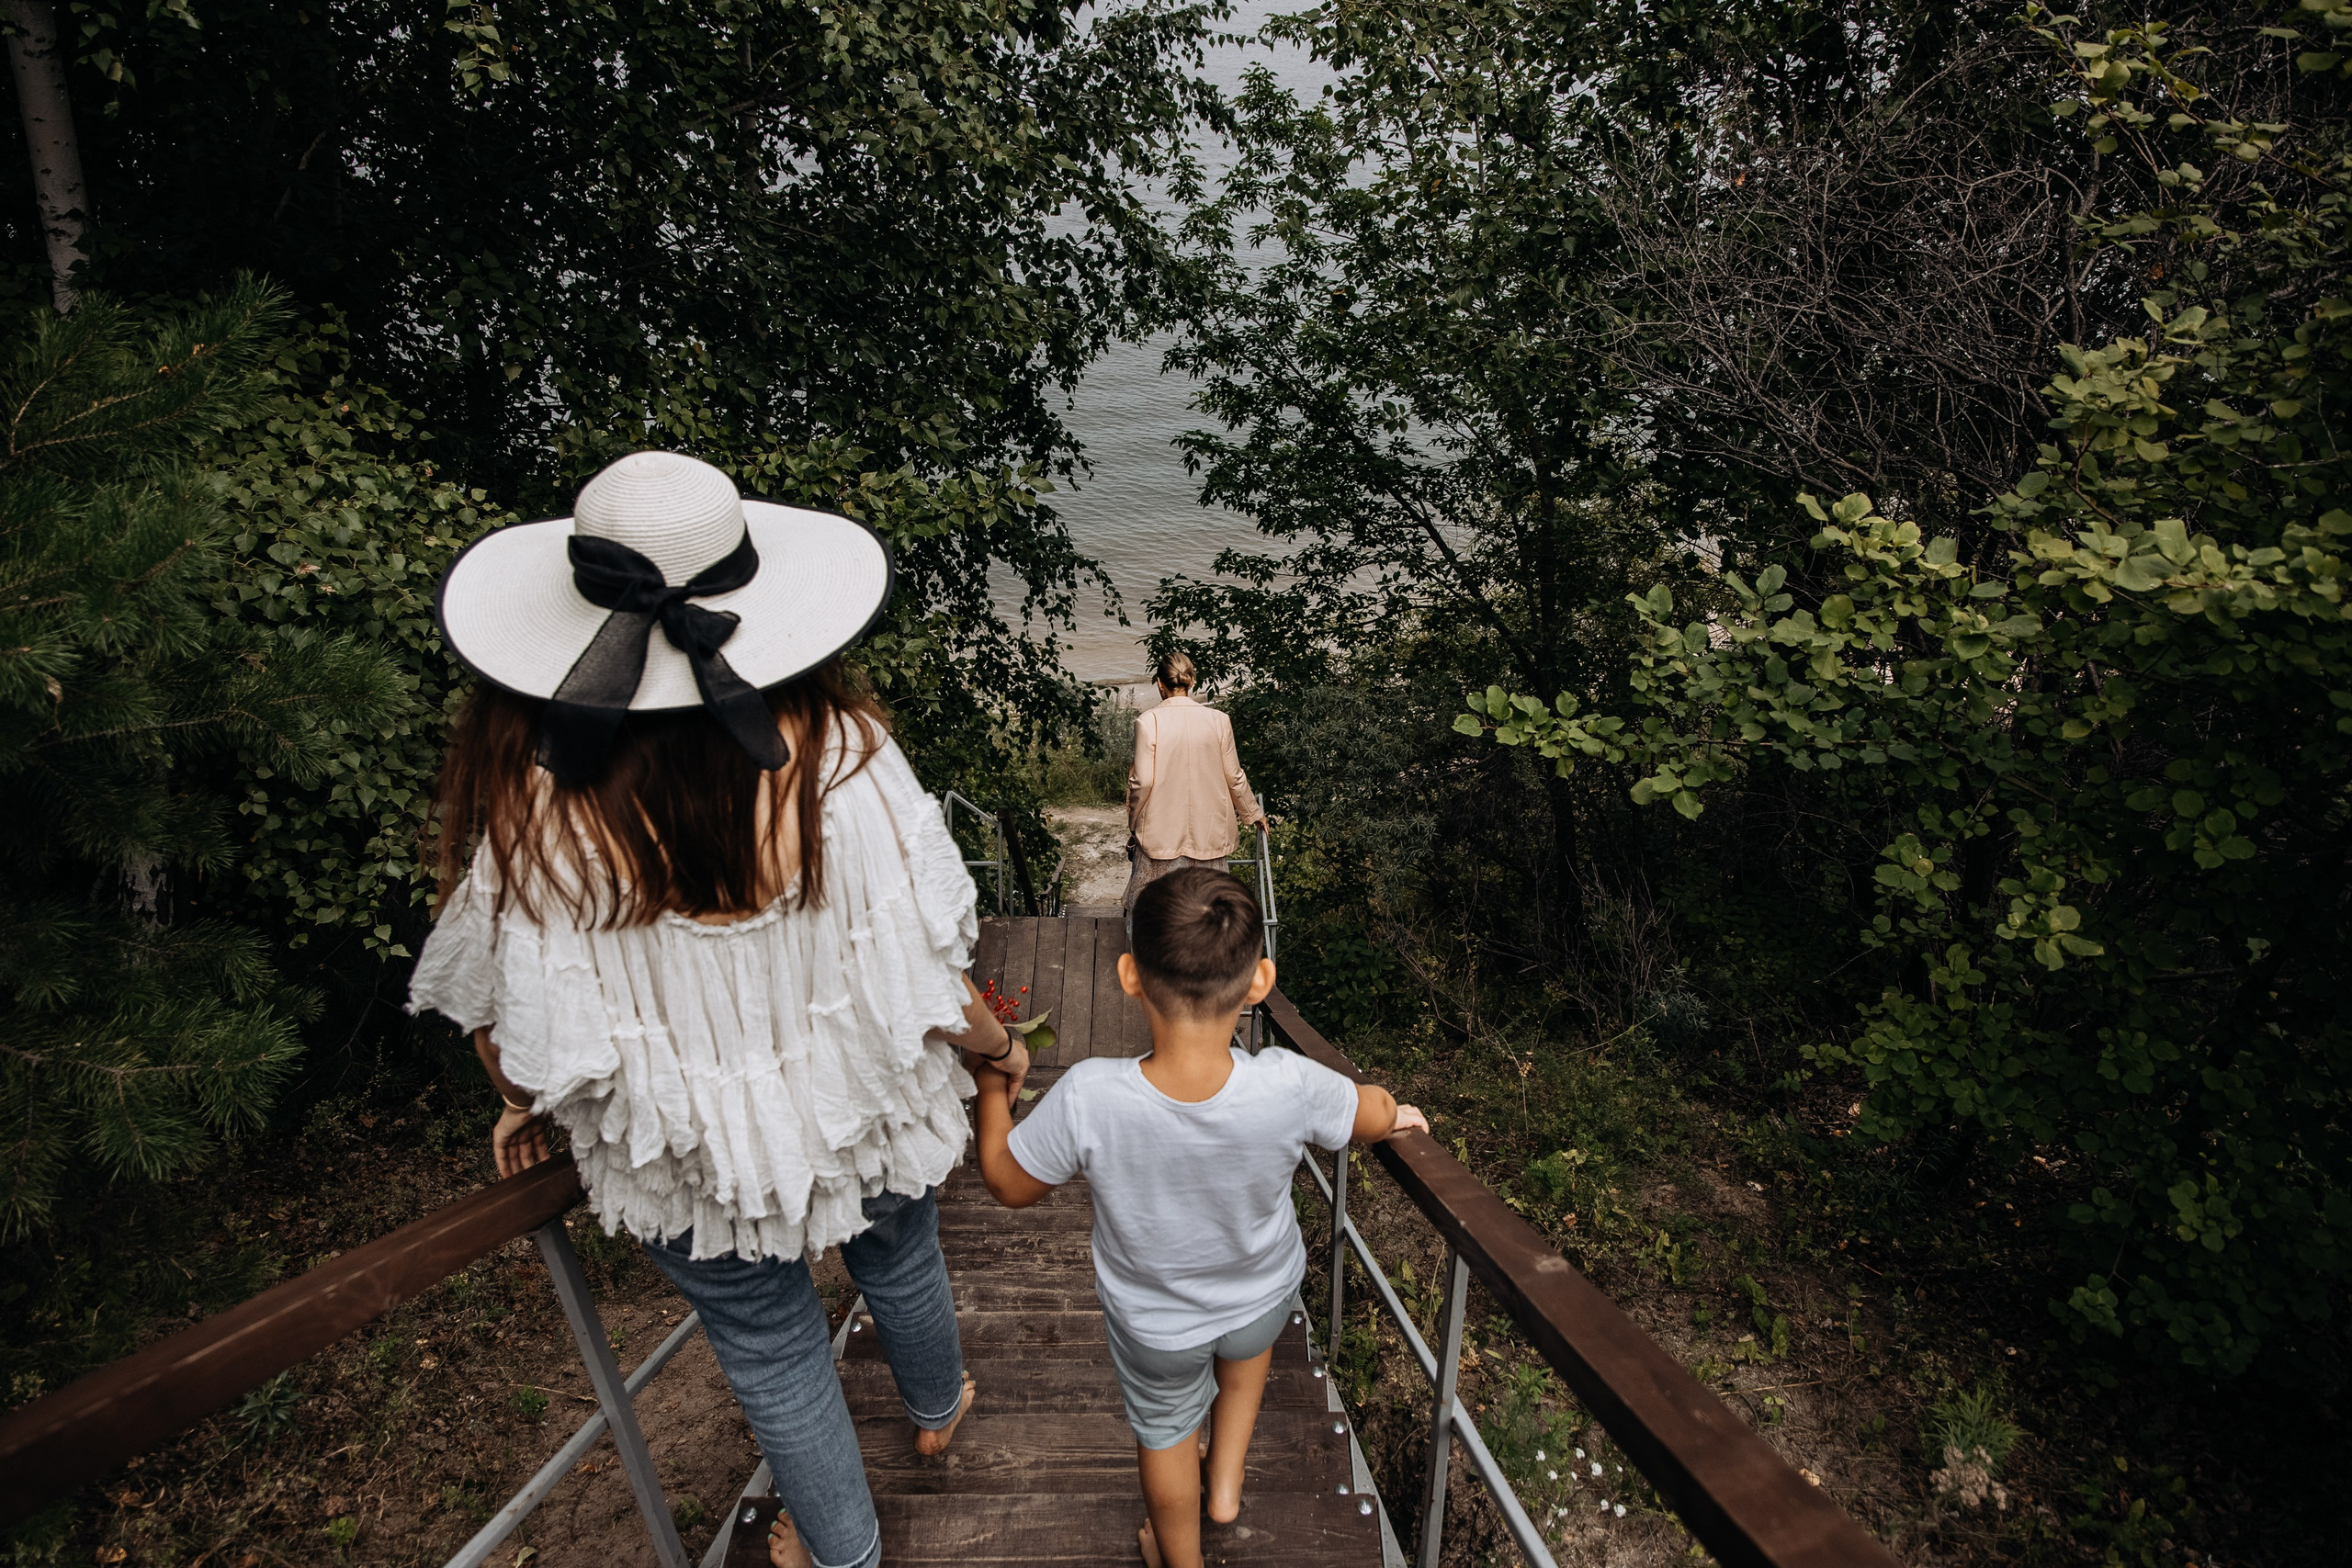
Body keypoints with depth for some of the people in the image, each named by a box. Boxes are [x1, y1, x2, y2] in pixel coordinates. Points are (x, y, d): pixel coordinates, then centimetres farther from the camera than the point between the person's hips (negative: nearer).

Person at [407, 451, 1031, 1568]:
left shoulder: (533, 811, -28)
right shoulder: (837, 750, -29)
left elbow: (522, 1042, -15)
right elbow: (926, 979, -21)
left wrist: (528, 1107, 8)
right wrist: (998, 1047, 0)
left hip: (696, 1157, 0)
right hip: (866, 1109, 1)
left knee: (771, 1351, 26)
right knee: (899, 1258, 33)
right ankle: (936, 1408, 64)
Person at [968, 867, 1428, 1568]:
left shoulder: (1087, 1099, -39)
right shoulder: (1291, 1086, -36)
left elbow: (1009, 1184, -19)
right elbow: (1374, 1117, -13)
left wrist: (992, 1089, -3)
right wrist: (1396, 1112, 11)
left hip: (1154, 1324, 0)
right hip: (1264, 1298, 1)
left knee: (1165, 1428, 31)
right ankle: (1228, 1479, 50)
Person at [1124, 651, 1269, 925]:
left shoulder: (1148, 721, -11)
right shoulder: (1218, 721, -4)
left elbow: (1143, 782, -11)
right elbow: (1234, 778, 3)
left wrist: (1133, 822, 6)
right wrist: (1253, 814, 19)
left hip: (1160, 831, -2)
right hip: (1208, 831, 2)